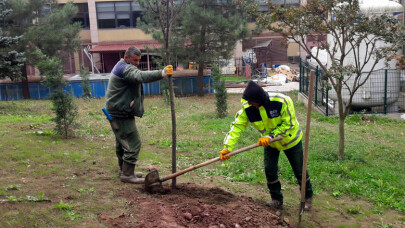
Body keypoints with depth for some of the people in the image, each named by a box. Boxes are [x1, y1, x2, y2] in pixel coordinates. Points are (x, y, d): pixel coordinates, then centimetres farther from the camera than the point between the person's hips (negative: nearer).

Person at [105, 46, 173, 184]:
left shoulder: (122, 67, 19)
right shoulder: (125, 69, -18)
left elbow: (138, 77, 20)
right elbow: (141, 76, -37)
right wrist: (162, 74, -47)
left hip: (118, 113, 11)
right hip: (121, 114, -11)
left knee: (122, 142, 19)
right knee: (133, 143, -8)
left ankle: (124, 171, 31)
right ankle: (127, 174, -1)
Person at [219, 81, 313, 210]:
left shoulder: (282, 101, -35)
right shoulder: (247, 108, -24)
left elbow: (289, 124, -28)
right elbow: (237, 126, -24)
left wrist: (270, 136, -35)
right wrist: (227, 146, -35)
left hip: (290, 140, -3)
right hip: (269, 142, 3)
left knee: (299, 170, 9)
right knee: (270, 170, -1)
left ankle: (308, 198, 31)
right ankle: (277, 200, 20)